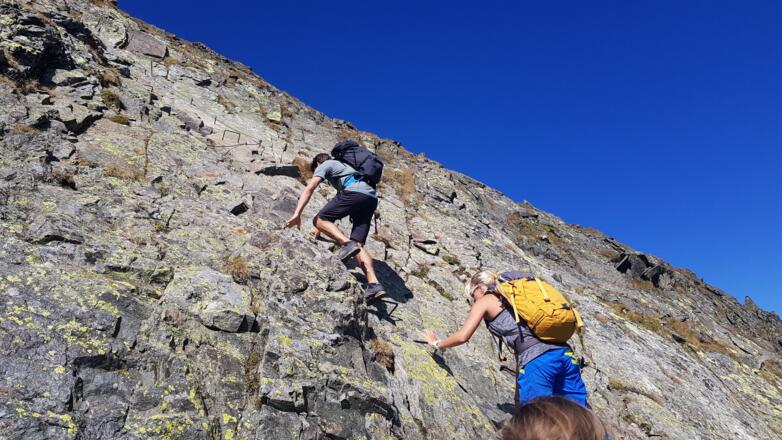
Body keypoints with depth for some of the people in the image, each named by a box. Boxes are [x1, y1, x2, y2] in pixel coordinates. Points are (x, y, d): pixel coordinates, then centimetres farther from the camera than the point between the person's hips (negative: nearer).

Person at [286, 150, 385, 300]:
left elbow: (309, 188, 2)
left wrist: (297, 214, -7)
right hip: (372, 198, 7)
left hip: (355, 192, -7)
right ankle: (374, 284, -18)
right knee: (358, 244, 1)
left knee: (319, 220, 2)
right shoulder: (343, 165, 42)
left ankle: (347, 244, -21)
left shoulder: (324, 165, 20)